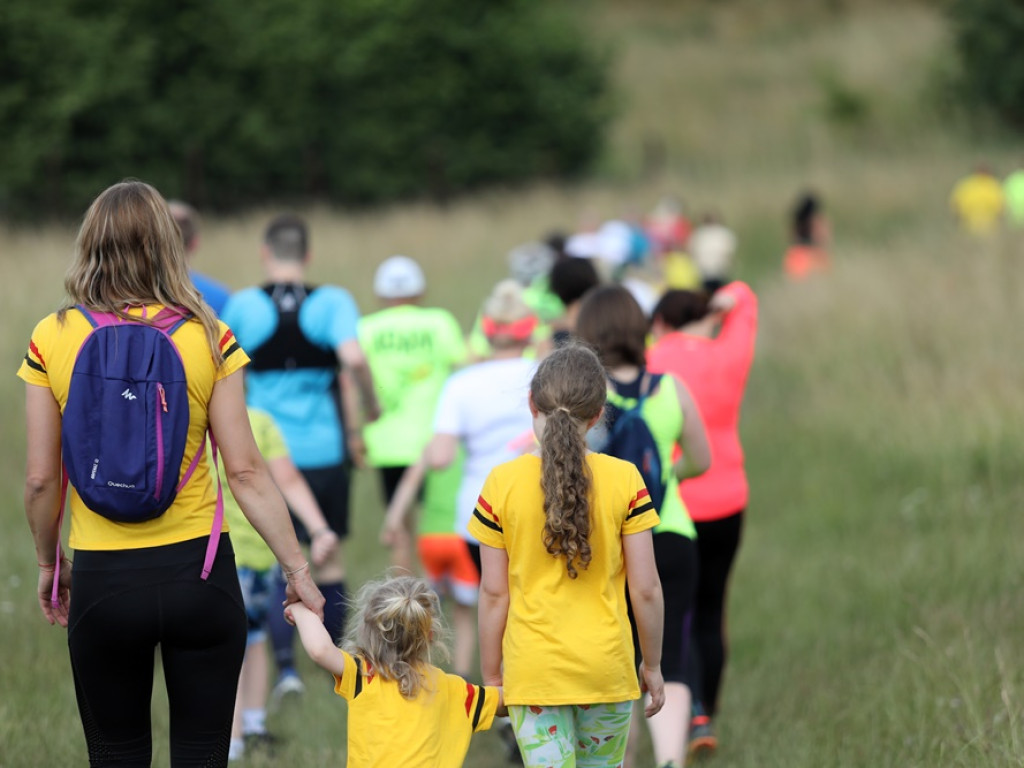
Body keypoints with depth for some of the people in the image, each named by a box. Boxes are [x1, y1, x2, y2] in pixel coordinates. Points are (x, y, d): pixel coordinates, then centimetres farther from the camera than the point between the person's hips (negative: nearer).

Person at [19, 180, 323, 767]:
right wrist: (299, 572, 1)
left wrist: (51, 567, 14)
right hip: (199, 574, 0)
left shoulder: (53, 339, -5)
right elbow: (246, 471, -6)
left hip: (103, 580, 0)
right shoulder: (207, 338, -5)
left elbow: (40, 479, -2)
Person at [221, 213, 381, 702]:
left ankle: (286, 665, -10)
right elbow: (354, 360, -20)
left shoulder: (243, 305, -2)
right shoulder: (332, 302, -5)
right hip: (325, 451, 0)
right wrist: (365, 415, -3)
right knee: (330, 556, 14)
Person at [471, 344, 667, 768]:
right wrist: (652, 665, 10)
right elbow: (646, 589, -3)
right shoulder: (624, 479, -6)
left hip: (534, 668, -1)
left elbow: (494, 593, -3)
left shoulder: (504, 483, -7)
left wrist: (490, 674, 8)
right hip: (606, 667, 1)